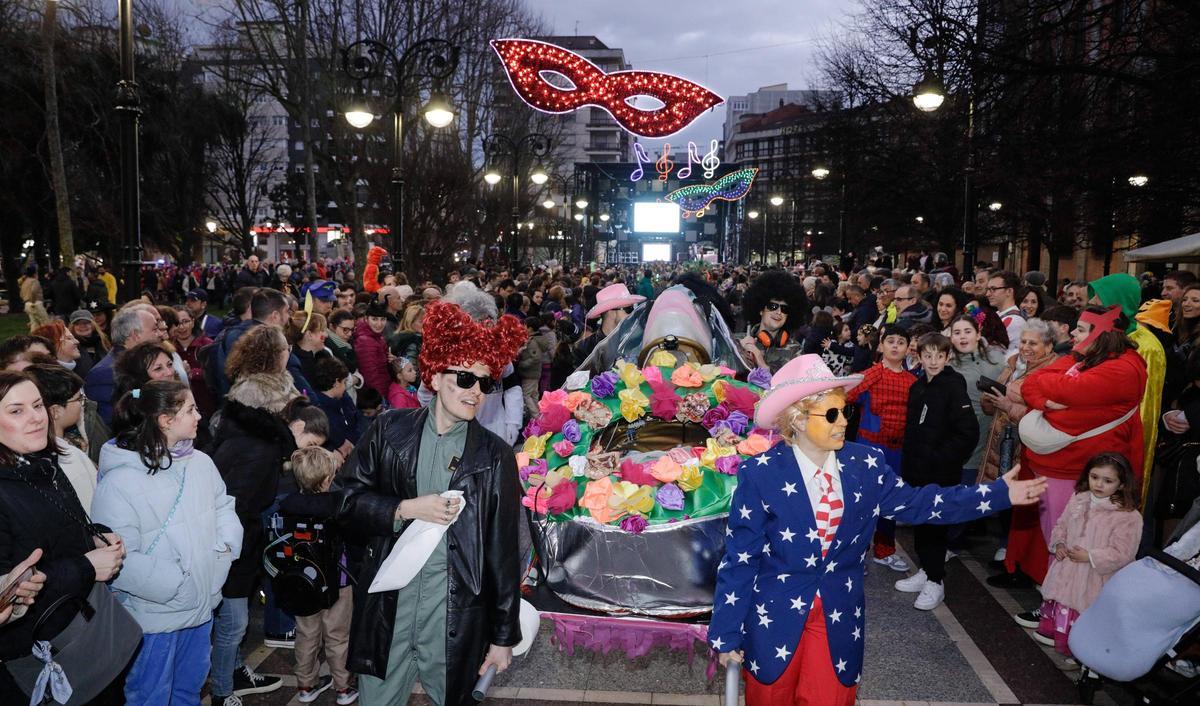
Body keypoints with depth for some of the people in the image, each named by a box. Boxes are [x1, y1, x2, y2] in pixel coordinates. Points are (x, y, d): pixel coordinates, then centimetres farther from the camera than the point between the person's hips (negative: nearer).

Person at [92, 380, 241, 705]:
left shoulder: (201, 462, 0)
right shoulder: (120, 481, -21)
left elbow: (223, 507, 12)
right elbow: (118, 559, -23)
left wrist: (226, 544, -6)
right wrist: (179, 581, -22)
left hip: (202, 605, 6)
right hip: (154, 615, -6)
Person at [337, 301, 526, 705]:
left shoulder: (495, 456, -4)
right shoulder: (390, 430, 0)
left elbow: (503, 551, -2)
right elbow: (349, 501, 1)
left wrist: (503, 635, 0)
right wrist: (406, 509, -15)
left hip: (456, 611, -1)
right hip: (387, 601, 1)